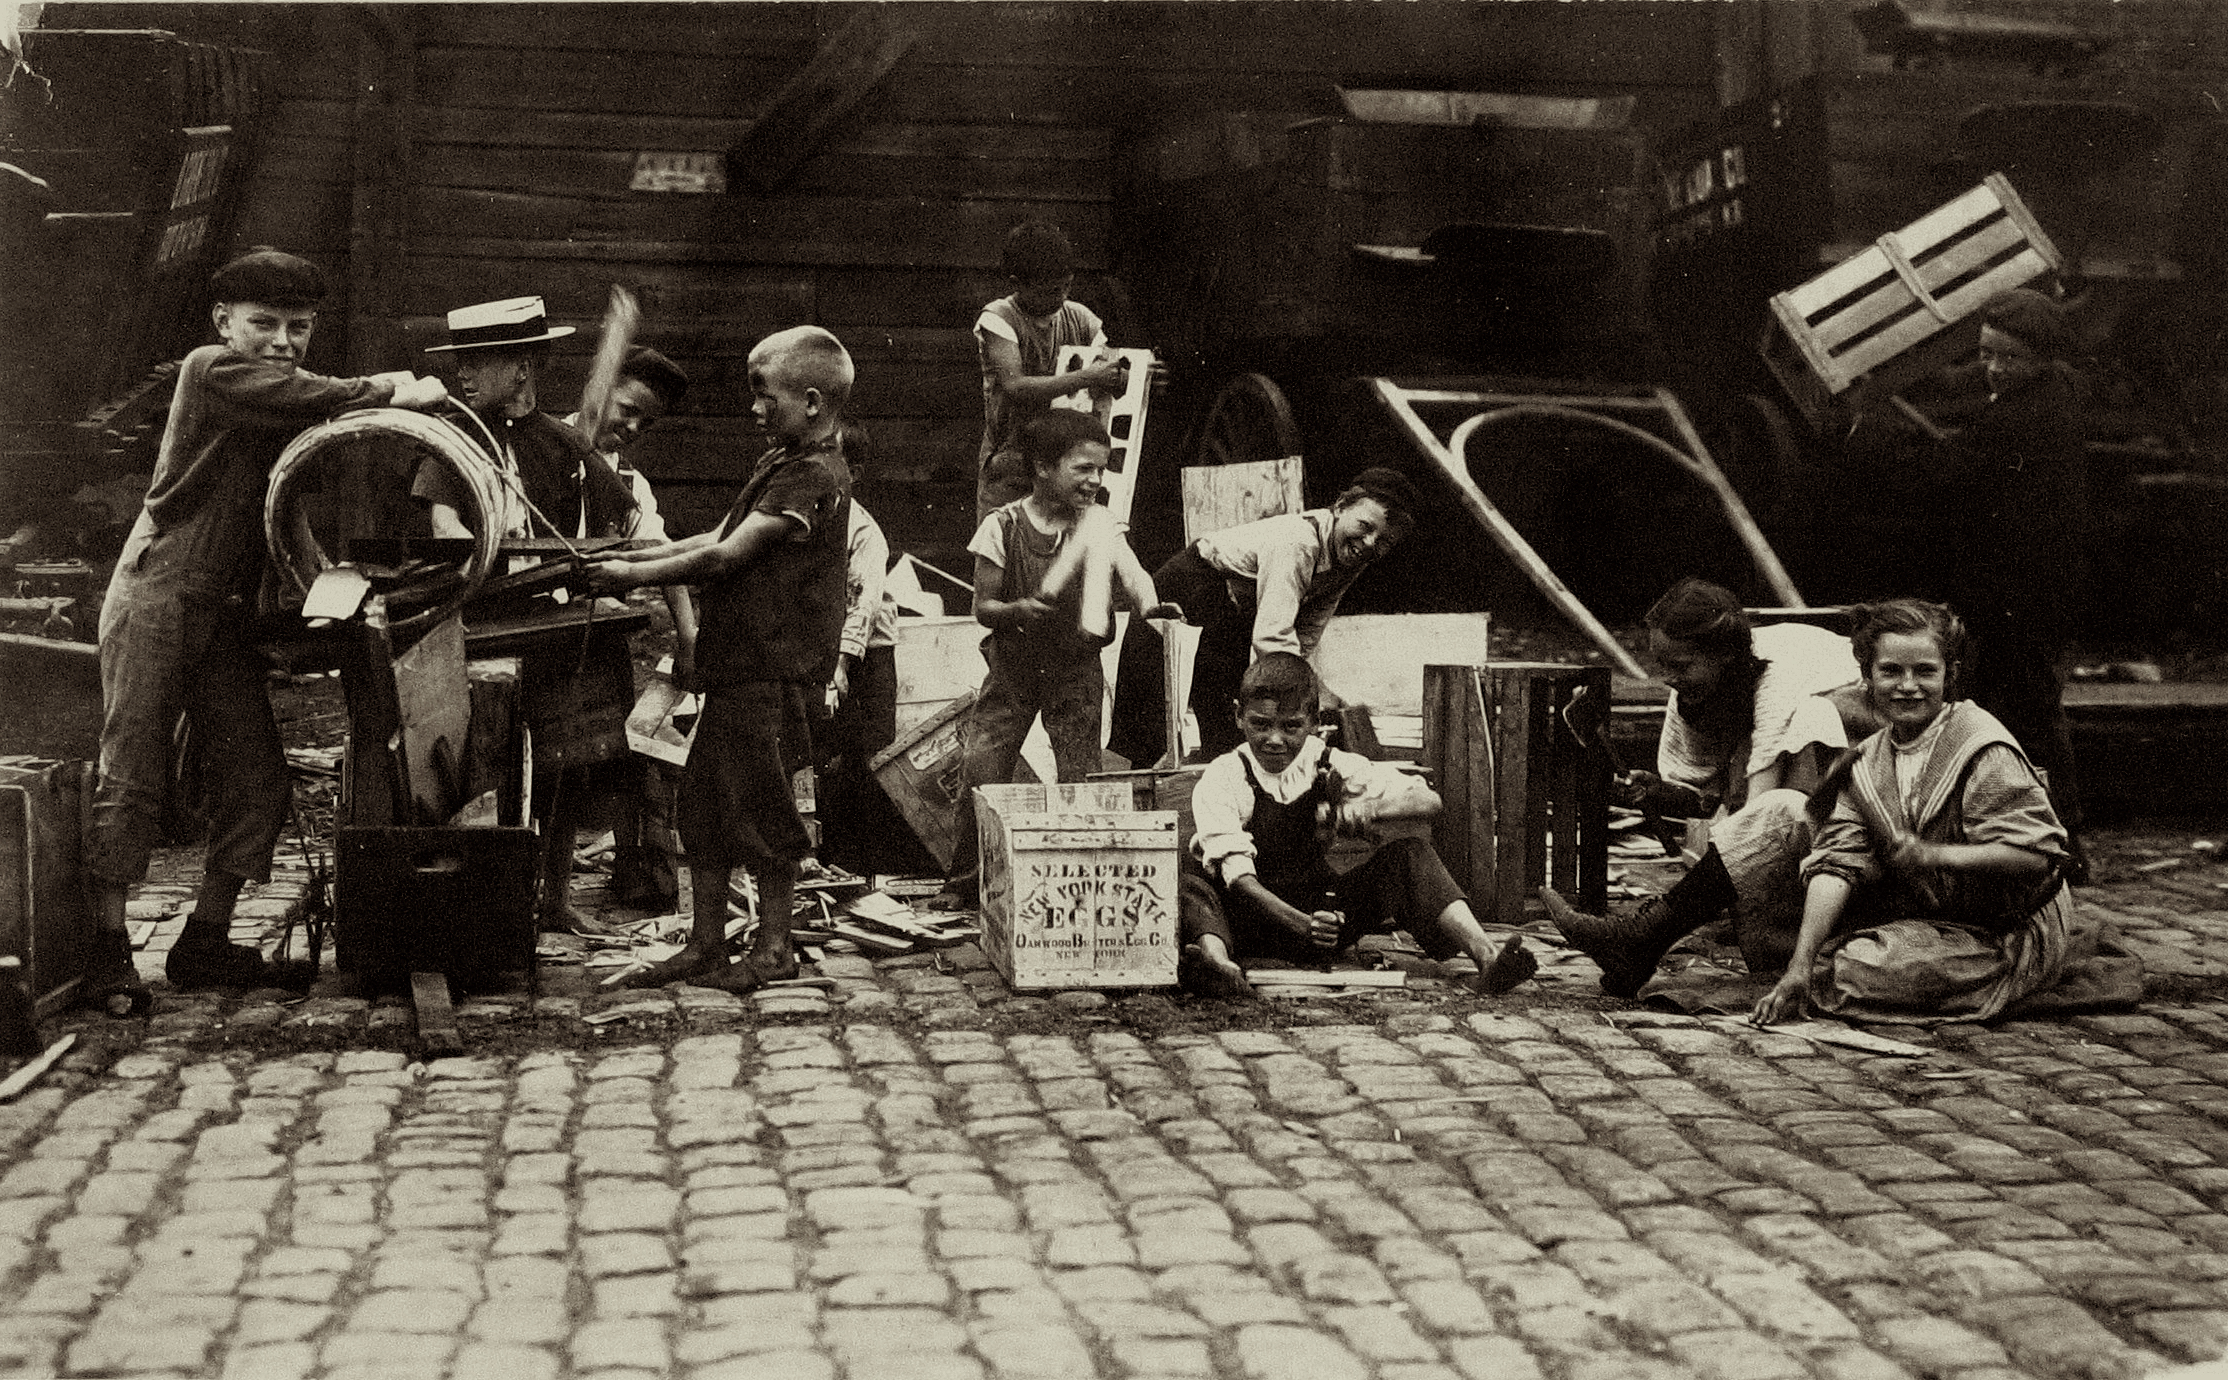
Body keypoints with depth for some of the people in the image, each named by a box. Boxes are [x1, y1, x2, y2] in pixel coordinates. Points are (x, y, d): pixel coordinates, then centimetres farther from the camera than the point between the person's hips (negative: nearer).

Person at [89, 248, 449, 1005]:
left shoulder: (287, 404, 17)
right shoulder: (210, 370, -6)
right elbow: (313, 401, -20)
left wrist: (397, 396, -11)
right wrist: (393, 390, -12)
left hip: (227, 615, 7)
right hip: (157, 598, -7)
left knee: (255, 785, 2)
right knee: (131, 779, -5)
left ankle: (205, 943, 14)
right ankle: (107, 950, 1)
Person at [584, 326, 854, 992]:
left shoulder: (812, 475, -16)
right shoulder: (778, 463, 16)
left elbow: (724, 556, -20)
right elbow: (719, 538, 15)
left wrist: (634, 576, -13)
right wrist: (631, 557, 6)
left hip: (773, 672, -10)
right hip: (736, 665, 10)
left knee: (762, 808, -1)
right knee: (703, 800, 12)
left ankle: (774, 948, 12)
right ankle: (705, 946, 19)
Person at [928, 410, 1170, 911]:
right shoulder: (1002, 526, -6)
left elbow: (1131, 572, -21)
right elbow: (982, 607, -5)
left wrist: (1150, 603, -43)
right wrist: (1015, 610, -26)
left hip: (1076, 668, 1)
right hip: (1012, 666, 0)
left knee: (1080, 777, -2)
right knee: (979, 770, -5)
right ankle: (965, 880, 11)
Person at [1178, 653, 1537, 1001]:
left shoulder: (1329, 766, -2)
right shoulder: (1221, 780, -13)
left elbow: (1427, 801, -6)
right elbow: (1237, 873, -24)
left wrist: (1371, 808, -29)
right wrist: (1299, 923, -42)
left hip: (1321, 913, 3)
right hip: (1252, 917, -3)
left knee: (1407, 856, -14)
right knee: (1188, 879, -34)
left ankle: (1485, 956, -32)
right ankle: (1217, 961, -66)